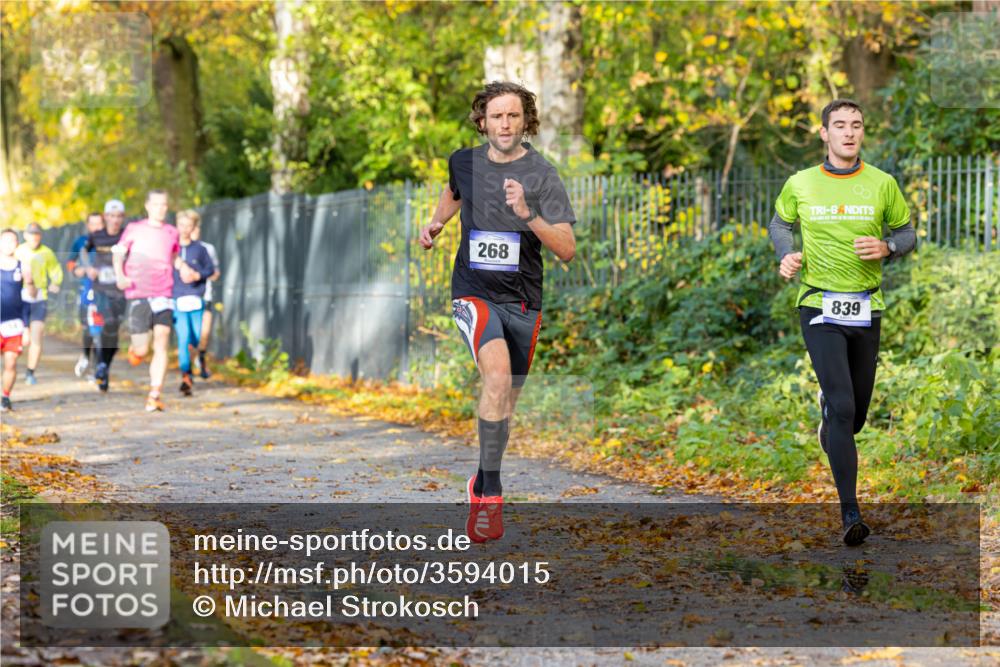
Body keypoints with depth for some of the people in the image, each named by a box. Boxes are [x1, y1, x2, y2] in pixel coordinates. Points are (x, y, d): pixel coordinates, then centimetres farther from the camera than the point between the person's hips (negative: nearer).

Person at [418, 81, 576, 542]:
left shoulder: (541, 175, -9)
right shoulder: (464, 161, 1)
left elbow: (567, 250, -14)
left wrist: (527, 214, -28)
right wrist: (435, 224, 10)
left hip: (521, 300, 1)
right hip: (473, 292, -1)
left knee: (508, 398, 13)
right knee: (498, 374, -27)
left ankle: (483, 484, 37)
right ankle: (490, 494, -23)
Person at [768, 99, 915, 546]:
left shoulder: (882, 184, 1)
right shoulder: (800, 184, 1)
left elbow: (906, 233, 11)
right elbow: (780, 223, 18)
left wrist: (885, 248, -12)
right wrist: (787, 255, -3)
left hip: (866, 308, 2)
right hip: (819, 305, -2)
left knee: (856, 414, 11)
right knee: (843, 405, -15)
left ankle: (828, 418, 51)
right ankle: (850, 513, -13)